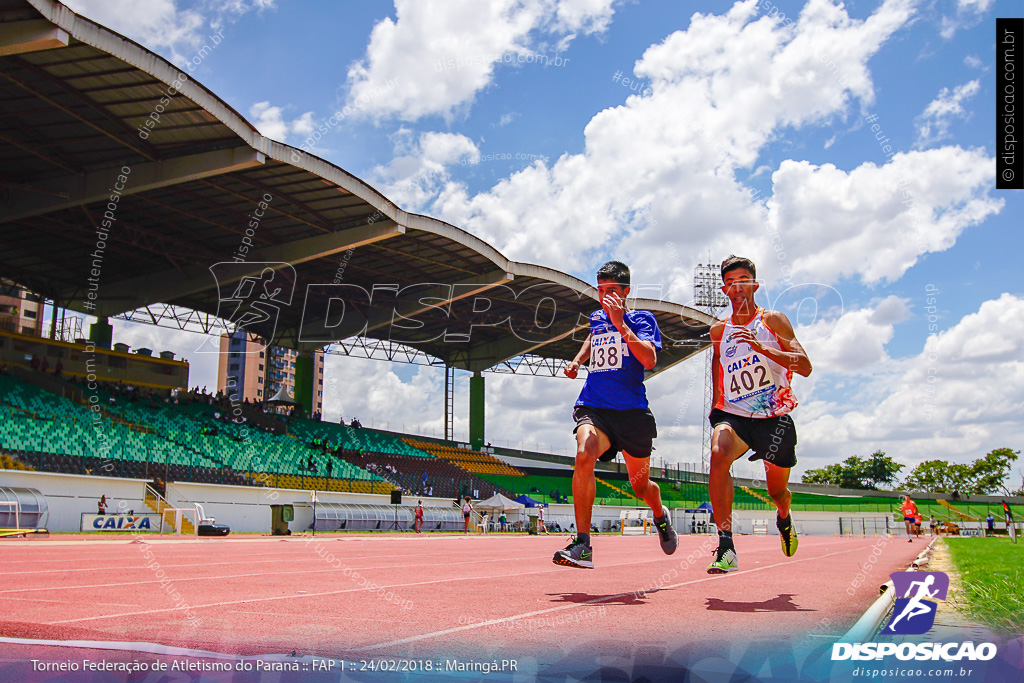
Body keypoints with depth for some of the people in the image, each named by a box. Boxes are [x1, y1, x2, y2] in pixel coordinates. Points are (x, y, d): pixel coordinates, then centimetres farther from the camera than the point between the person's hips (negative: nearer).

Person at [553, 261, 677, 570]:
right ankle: (582, 544, -29)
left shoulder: (642, 318, 0)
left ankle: (660, 516, 48)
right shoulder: (596, 318, 14)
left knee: (641, 486, 10)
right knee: (584, 455, -30)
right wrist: (576, 361, 22)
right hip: (593, 407, 2)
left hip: (632, 411, -2)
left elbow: (649, 359, -18)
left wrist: (620, 323, -22)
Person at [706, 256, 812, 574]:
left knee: (778, 491, 10)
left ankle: (784, 519, 51)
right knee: (719, 454, -32)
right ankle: (726, 547, -32)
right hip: (733, 414, 1)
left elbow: (805, 366, -12)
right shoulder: (719, 330, 8)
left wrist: (762, 347, -24)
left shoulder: (773, 320, -2)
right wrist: (716, 403, 16)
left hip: (774, 416, -1)